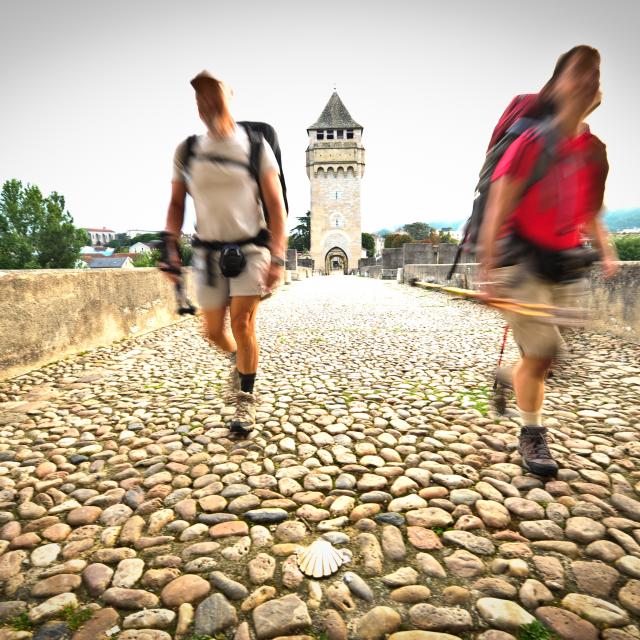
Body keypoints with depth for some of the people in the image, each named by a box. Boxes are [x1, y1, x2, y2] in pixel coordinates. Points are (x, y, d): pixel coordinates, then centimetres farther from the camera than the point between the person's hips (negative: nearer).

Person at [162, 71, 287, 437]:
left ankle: (246, 400, 4)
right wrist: (171, 248, -2)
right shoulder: (186, 151, 6)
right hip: (208, 252, 3)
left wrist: (278, 258, -15)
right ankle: (237, 360, 40)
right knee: (214, 331, 5)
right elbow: (177, 204, 11)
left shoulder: (254, 146, -2)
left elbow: (276, 206, -6)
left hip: (250, 247, -3)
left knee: (242, 323, -14)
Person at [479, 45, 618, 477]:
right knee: (543, 350, -9)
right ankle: (532, 435, 10)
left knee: (542, 353, 6)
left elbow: (591, 213, 21)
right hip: (523, 259, -6)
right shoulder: (531, 142, -8)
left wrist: (607, 251, 9)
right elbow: (497, 212, -14)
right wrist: (489, 271, -19)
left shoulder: (595, 151, 10)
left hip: (567, 265, 6)